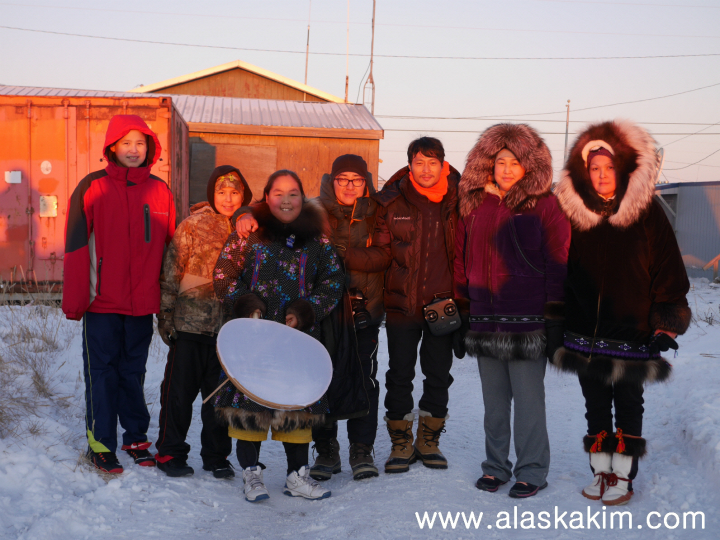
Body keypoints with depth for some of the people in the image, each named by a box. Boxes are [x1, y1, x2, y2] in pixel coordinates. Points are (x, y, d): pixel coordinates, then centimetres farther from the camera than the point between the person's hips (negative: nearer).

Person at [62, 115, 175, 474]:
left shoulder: (160, 191, 6)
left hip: (143, 302, 3)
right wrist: (74, 300, -7)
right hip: (102, 301, -2)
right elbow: (76, 246, -4)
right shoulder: (92, 188, -3)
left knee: (134, 371, 13)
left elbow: (169, 245, 10)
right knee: (102, 371, 4)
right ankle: (100, 444, 15)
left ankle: (136, 438, 26)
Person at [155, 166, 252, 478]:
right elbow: (171, 272, -2)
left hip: (228, 327, 3)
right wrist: (165, 315, -5)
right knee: (179, 390, 6)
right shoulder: (193, 225, -3)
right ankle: (170, 453, 21)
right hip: (189, 324, -2)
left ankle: (216, 456, 24)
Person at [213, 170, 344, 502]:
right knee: (249, 399, -1)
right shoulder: (249, 234, 2)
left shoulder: (316, 240, 8)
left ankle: (297, 475, 18)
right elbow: (224, 275, 2)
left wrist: (305, 312, -6)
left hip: (299, 336, 2)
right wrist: (245, 305, -12)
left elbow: (332, 282, 7)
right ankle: (251, 473, 14)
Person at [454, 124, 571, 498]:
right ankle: (495, 467, 27)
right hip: (484, 319, 5)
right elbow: (461, 259, 13)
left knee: (528, 401, 3)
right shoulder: (474, 204, 9)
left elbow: (558, 262, -5)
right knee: (493, 401, 14)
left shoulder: (544, 205, -4)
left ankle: (532, 471, 17)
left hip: (527, 321, -4)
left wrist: (554, 313, -9)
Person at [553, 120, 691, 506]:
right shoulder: (574, 213, 3)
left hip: (632, 334, -3)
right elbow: (561, 274, 10)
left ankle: (623, 477, 17)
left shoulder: (647, 214, -5)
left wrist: (666, 327, -7)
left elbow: (669, 273, -3)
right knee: (595, 406, 12)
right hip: (585, 335, 3)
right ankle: (601, 471, 24)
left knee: (628, 405, 8)